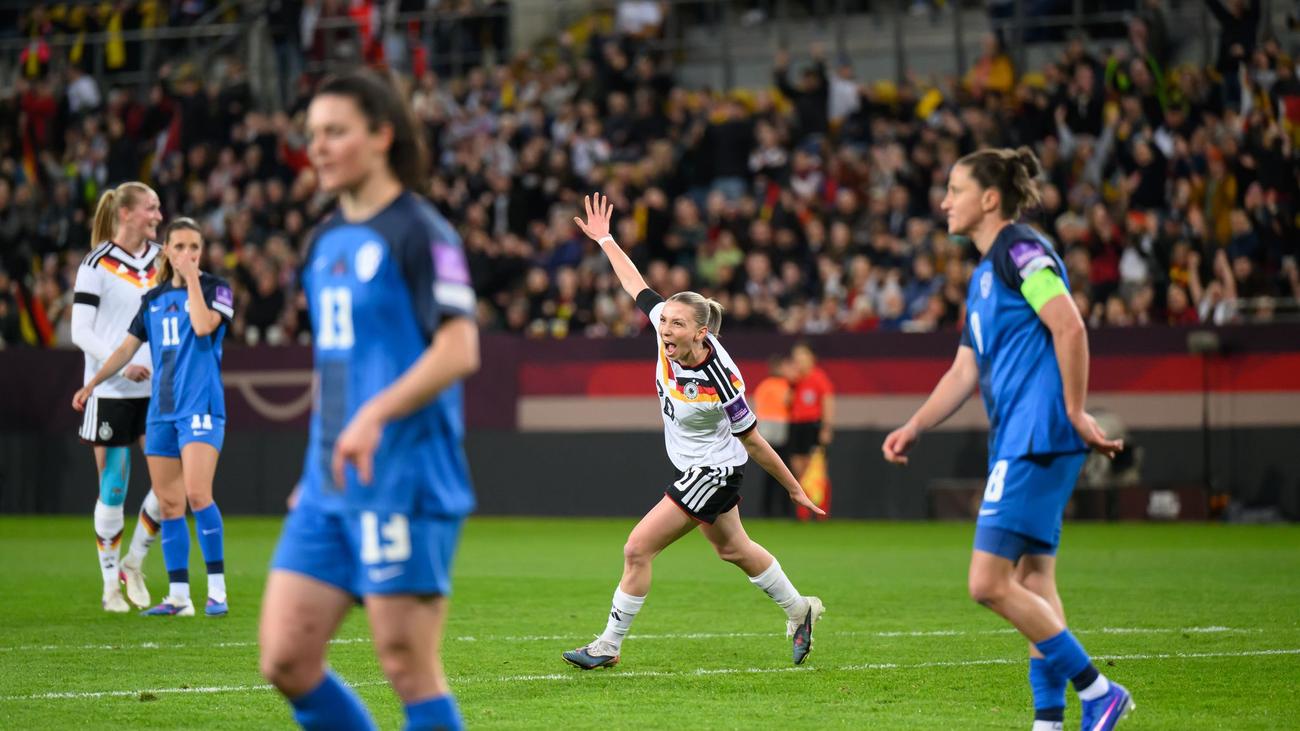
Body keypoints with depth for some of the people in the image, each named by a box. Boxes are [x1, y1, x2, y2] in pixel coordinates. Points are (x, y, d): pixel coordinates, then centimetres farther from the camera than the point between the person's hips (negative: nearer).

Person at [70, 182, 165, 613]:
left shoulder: (160, 260, 10)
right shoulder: (96, 266, -6)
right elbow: (80, 332, -8)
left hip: (156, 388, 5)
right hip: (110, 394, -5)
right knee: (113, 488, -1)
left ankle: (134, 563, 15)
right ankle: (111, 585, 10)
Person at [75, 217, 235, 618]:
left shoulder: (216, 288, 0)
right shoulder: (153, 299, 14)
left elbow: (204, 325, -19)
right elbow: (127, 347, 17)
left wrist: (192, 279, -13)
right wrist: (91, 384, 10)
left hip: (200, 408, -5)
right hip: (161, 411, 5)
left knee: (197, 494, -18)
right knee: (169, 504, 4)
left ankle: (217, 590, -11)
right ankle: (178, 596, 9)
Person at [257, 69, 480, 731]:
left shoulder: (419, 233, -8)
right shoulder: (326, 241, 16)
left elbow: (458, 350, -17)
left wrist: (374, 416, -26)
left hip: (403, 481, -8)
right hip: (330, 485, 8)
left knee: (409, 670, -5)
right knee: (285, 662, 2)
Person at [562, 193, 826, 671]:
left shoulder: (721, 381, -31)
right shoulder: (669, 334, -16)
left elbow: (753, 442, -20)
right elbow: (637, 286, -1)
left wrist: (794, 489, -10)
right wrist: (604, 239, 3)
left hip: (714, 471, -8)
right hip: (694, 467, 8)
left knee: (638, 550, -10)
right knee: (732, 548, 25)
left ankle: (608, 646, 1)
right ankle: (799, 610, 44)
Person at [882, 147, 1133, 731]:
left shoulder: (1021, 250, -9)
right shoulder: (984, 274, 21)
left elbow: (1069, 327, -18)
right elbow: (965, 371, 24)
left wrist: (1075, 413, -17)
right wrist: (913, 429, 15)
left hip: (1037, 441, -11)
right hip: (1017, 443, 11)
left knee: (990, 583, -13)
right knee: (1033, 585, 10)